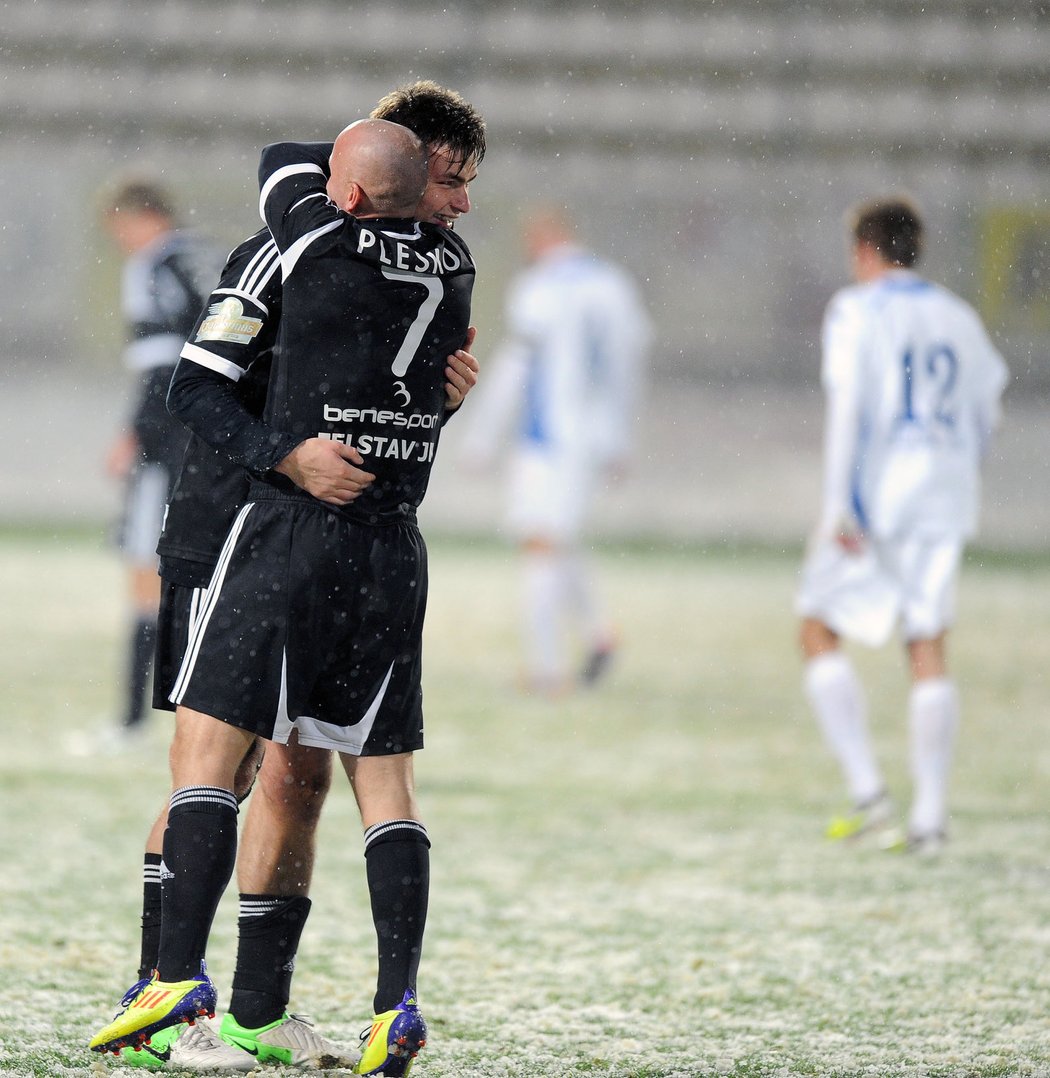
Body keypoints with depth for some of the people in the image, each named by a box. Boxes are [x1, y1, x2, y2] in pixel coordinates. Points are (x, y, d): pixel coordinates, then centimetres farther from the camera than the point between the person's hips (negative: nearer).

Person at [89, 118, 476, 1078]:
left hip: (294, 529, -5)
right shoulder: (454, 267, 6)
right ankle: (398, 1001, -3)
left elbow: (281, 161, 13)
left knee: (204, 750, -3)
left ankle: (180, 975, -14)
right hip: (395, 552, 5)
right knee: (384, 779, 7)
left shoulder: (322, 241, -8)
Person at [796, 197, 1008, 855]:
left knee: (820, 632, 7)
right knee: (930, 652, 4)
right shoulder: (960, 318, 13)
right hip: (944, 502, 5)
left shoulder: (857, 311, -4)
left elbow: (847, 405, -14)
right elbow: (987, 412, 16)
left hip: (874, 498, -5)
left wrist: (837, 507, -16)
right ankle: (930, 818, -2)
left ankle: (868, 793, -4)